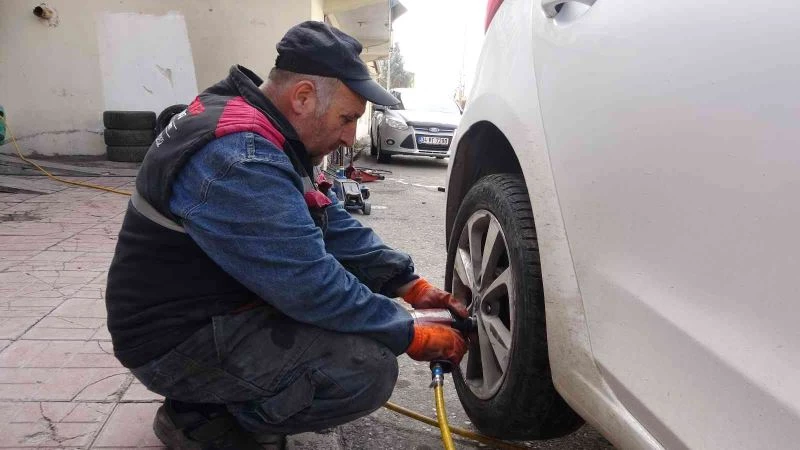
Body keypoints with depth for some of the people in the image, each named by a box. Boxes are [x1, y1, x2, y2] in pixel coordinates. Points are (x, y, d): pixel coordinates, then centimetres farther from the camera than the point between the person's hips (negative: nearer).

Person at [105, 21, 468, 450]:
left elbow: (333, 226, 6)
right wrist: (413, 336, -17)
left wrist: (410, 284, 0)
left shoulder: (265, 130, 4)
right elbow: (311, 288, -29)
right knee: (369, 368, -23)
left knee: (364, 285, 10)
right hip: (179, 338, -10)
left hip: (219, 303, 10)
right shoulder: (239, 158, -29)